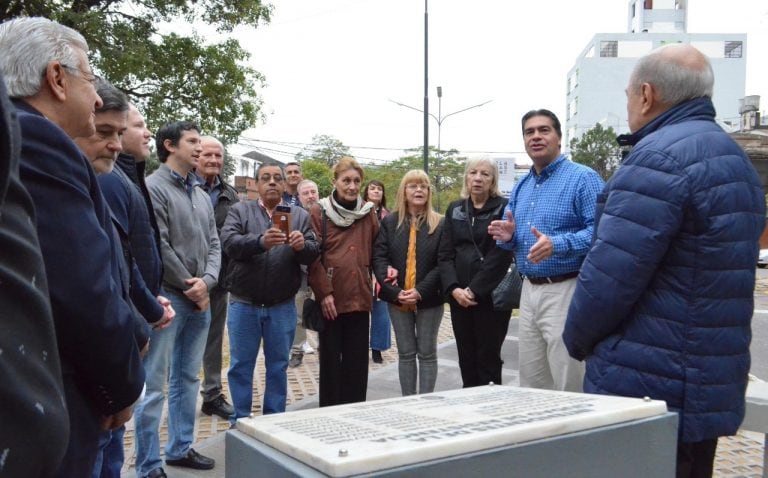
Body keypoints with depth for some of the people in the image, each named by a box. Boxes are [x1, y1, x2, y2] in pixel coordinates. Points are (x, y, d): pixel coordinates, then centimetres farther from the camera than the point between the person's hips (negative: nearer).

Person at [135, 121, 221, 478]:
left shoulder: (202, 194, 15)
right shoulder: (154, 187, -8)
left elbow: (214, 244, 11)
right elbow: (159, 247, -14)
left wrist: (206, 282, -7)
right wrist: (189, 287, -10)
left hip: (200, 300, 8)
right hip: (168, 298, -8)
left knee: (187, 379, 16)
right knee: (154, 385, -2)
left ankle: (180, 448, 28)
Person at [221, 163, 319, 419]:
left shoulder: (300, 215, 6)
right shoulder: (240, 210, 2)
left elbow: (314, 253, -2)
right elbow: (229, 243, -14)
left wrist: (303, 246, -26)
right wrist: (260, 241, -32)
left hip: (282, 306, 1)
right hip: (244, 304, -1)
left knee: (278, 367, 12)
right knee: (240, 366, 9)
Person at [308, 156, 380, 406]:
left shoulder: (368, 213, 9)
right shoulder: (319, 212, -2)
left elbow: (375, 251, 14)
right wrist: (324, 292, -13)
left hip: (359, 297, 3)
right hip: (331, 299, -3)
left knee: (357, 359, 8)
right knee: (330, 358, 6)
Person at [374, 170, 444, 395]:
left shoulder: (440, 224, -1)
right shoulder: (389, 222, 5)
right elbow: (378, 257, -2)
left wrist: (420, 291, -16)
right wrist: (395, 292, -14)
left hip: (429, 299, -2)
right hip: (398, 299, 2)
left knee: (427, 353, 7)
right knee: (405, 353, 10)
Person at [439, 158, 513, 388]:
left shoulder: (504, 208, -2)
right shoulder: (454, 209, 12)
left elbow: (500, 255, -11)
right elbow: (445, 254, 6)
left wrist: (474, 289, -14)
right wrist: (454, 288, -9)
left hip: (491, 296, -4)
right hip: (459, 297, 4)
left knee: (488, 357, 2)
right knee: (466, 357, 10)